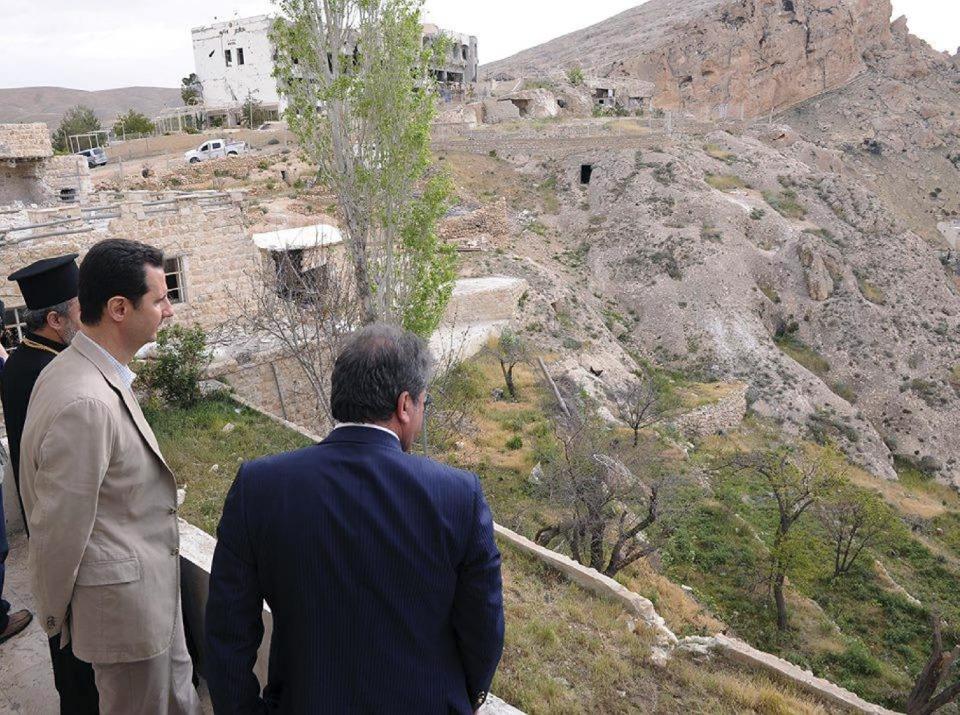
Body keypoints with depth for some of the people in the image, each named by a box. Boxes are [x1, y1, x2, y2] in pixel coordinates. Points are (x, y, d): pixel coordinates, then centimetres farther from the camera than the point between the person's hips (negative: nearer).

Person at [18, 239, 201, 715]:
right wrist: (55, 615, -5)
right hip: (125, 601, -8)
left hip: (154, 587, 9)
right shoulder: (85, 403, -31)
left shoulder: (94, 373, 1)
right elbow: (60, 530, -22)